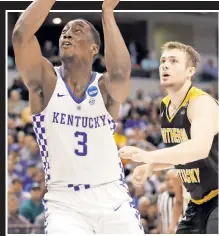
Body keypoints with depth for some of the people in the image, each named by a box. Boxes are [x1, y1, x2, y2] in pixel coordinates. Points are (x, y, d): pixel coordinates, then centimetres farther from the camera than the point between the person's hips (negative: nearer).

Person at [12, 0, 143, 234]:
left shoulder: (106, 87, -1)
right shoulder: (46, 81, -1)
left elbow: (119, 73, -26)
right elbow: (21, 34, -17)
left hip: (112, 198, 1)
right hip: (64, 201, -1)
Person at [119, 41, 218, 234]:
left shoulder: (202, 103, -22)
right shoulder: (165, 106, 7)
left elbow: (200, 149, -41)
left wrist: (148, 156, -47)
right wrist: (152, 166, 4)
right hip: (199, 201, 9)